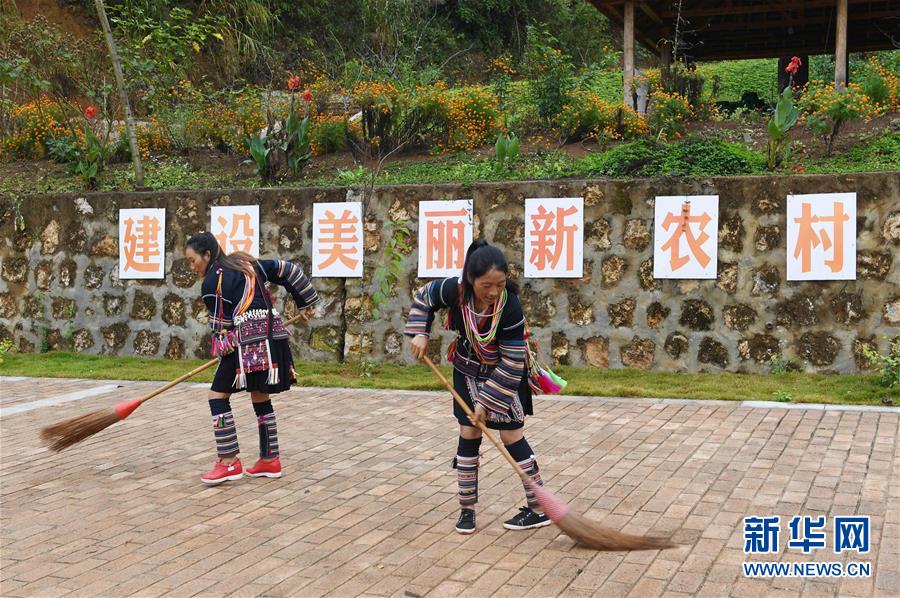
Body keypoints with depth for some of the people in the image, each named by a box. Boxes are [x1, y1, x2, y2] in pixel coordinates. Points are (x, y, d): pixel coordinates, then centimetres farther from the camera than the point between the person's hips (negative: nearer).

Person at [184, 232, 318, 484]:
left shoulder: (211, 282, -2)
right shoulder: (248, 263, 19)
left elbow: (220, 323, -1)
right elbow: (288, 270, 21)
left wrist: (222, 350, 16)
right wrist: (304, 303, 27)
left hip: (247, 340, -8)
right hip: (273, 336, 8)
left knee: (218, 396, -2)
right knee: (261, 398, 17)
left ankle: (229, 462, -4)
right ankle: (270, 460, 22)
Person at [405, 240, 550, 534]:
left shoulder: (509, 306, -33)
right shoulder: (453, 290, -25)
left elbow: (512, 362, -26)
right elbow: (423, 297, 0)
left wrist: (487, 400, -23)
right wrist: (420, 333, -11)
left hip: (505, 375, -3)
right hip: (468, 371, 3)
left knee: (511, 436, -2)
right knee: (468, 435, 5)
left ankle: (539, 509, 9)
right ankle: (467, 508, 17)